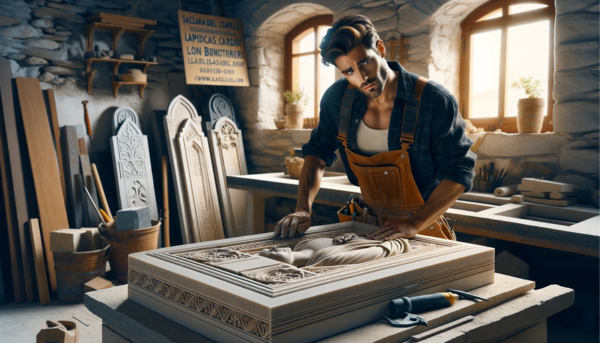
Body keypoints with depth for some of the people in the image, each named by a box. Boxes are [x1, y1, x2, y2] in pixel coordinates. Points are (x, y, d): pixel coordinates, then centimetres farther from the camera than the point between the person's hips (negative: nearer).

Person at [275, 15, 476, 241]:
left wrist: (413, 225, -22)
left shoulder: (433, 100, -15)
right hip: (373, 228, 4)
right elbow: (317, 153, 6)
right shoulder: (337, 98, -3)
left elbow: (459, 171, -13)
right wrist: (303, 210, -9)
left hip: (425, 228, -3)